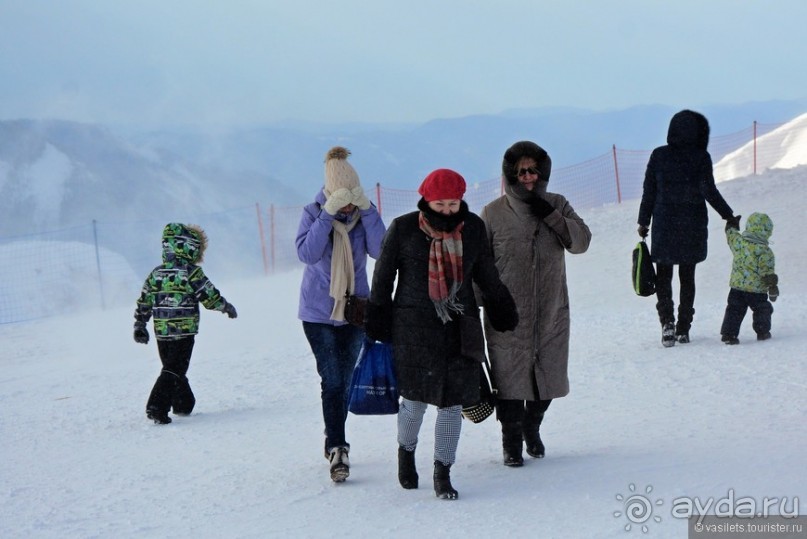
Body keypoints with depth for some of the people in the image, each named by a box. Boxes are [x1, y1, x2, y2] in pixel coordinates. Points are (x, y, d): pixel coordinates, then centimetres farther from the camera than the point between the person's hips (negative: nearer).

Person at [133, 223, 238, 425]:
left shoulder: (156, 273, 7)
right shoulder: (192, 272, -10)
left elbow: (144, 303, 10)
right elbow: (210, 297, -7)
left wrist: (139, 326, 19)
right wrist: (227, 307, 10)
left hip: (162, 332, 6)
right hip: (184, 331, -6)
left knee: (172, 367, 20)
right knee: (175, 370, -6)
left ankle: (184, 404, 28)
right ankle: (157, 408, -17)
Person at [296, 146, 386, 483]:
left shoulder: (365, 214, -3)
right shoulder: (314, 213, -8)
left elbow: (380, 251, -17)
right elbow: (307, 253, -24)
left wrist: (367, 211, -24)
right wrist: (329, 214, -28)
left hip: (355, 310, 3)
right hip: (319, 312, -3)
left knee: (345, 381, 12)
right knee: (332, 381, -12)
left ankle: (333, 438, 30)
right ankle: (337, 450, -14)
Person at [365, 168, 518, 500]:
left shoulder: (472, 227, 5)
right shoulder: (404, 229, -4)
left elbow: (485, 272, 20)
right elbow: (384, 275, 3)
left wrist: (501, 307, 26)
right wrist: (377, 317, 3)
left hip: (460, 328, 3)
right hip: (414, 327, -2)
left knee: (452, 402, 0)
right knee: (416, 399, -2)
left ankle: (443, 473, 10)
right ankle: (406, 450, 29)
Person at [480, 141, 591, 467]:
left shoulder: (557, 206, 5)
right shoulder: (494, 214, -4)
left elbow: (581, 242, -7)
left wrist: (551, 216, -17)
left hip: (551, 313, 3)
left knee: (547, 379, 11)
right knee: (510, 378, -2)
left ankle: (532, 427, 36)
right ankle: (512, 441, 14)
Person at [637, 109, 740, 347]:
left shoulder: (659, 156, -2)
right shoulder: (701, 157, -7)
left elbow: (649, 191, 1)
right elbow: (709, 191, -11)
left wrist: (643, 221, 10)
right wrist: (727, 215, 0)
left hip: (664, 225, 0)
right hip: (692, 227, 0)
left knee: (663, 275, 8)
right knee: (687, 276, 11)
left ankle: (667, 321, -13)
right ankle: (683, 329, 9)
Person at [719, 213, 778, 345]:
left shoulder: (738, 241, -3)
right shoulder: (764, 251, -16)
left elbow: (730, 234, 20)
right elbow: (768, 272, -15)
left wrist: (732, 224, 40)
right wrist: (773, 288, -6)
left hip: (736, 285, 4)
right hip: (756, 289, -4)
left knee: (734, 310, 9)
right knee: (762, 309, 17)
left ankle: (728, 333, 1)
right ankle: (762, 332, 23)